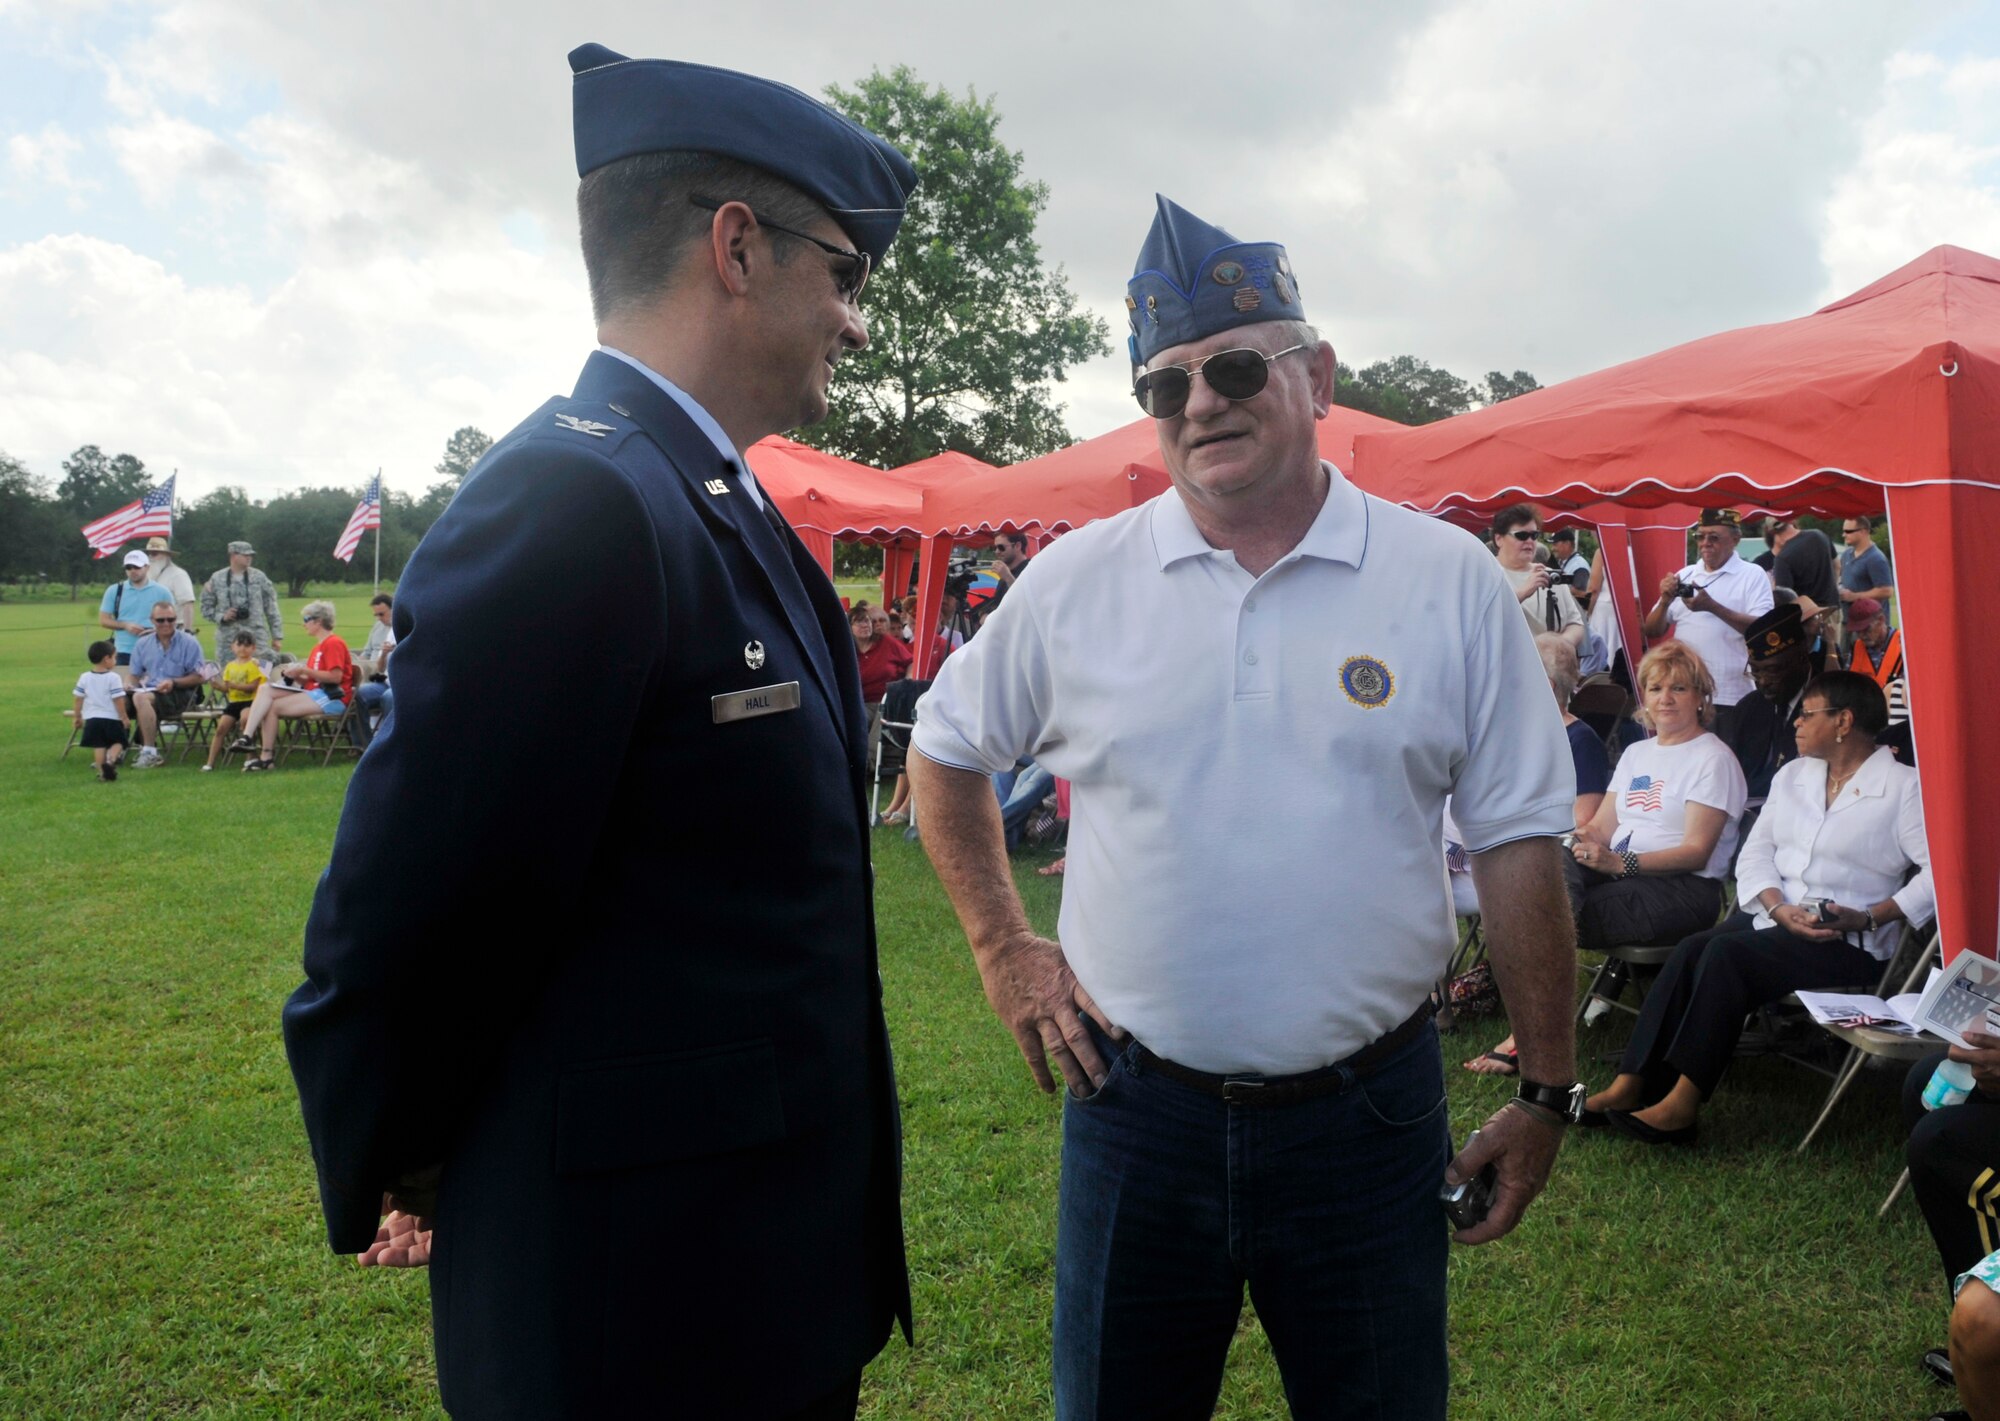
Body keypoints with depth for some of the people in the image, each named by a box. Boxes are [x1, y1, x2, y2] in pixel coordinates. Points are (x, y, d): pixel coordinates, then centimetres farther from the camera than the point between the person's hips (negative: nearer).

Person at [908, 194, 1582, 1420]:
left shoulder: (1448, 581, -4)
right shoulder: (1078, 580, -2)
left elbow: (1518, 845, -1)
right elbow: (948, 749, 12)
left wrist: (1548, 1094, 1)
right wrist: (1003, 948, 5)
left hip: (1369, 1114, 0)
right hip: (1136, 1103, 1)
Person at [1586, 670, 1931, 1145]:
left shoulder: (1902, 787, -2)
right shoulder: (1792, 775, 18)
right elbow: (1755, 853, 11)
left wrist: (1869, 917, -19)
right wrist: (1780, 908, -8)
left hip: (1850, 943, -6)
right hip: (1777, 923, 6)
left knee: (1728, 953, -30)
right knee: (1692, 949, -23)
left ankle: (1682, 1103, -29)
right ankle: (1629, 1087, -28)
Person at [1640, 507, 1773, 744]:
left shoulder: (1752, 576, 2)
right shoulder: (1684, 575, 15)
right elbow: (1652, 630, 13)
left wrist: (1712, 607, -22)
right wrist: (1665, 601, -7)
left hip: (1730, 698, -4)